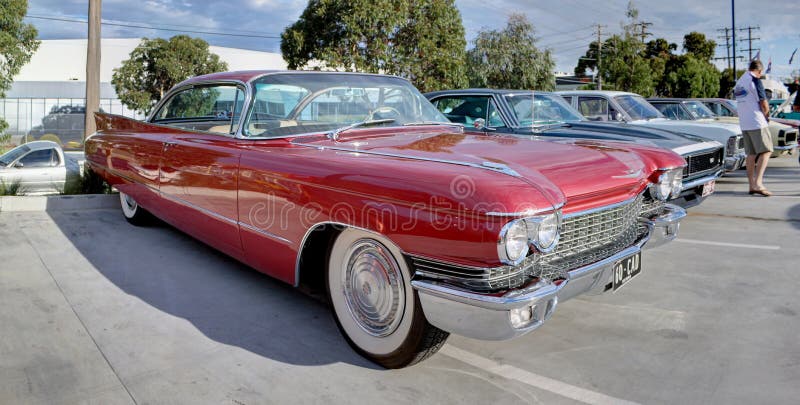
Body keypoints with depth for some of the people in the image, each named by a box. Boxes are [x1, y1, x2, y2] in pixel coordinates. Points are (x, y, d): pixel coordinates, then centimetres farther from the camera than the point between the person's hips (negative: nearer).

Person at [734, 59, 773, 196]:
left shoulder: (739, 82, 15)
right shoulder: (755, 80, -10)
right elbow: (763, 103, -13)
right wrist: (767, 115, 7)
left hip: (744, 124, 8)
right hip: (757, 123, -8)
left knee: (751, 154, 10)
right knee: (766, 151, -5)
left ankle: (751, 185, 11)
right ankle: (758, 184, -15)